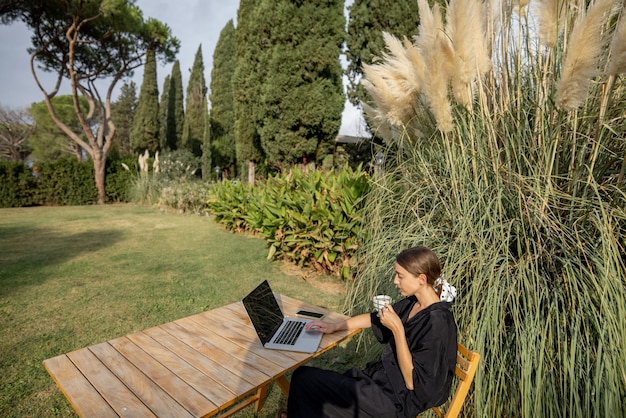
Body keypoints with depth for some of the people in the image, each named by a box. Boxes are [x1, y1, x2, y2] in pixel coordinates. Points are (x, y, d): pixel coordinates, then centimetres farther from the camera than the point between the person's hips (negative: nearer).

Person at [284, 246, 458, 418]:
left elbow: (412, 382, -22)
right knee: (304, 375, 4)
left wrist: (397, 329, -27)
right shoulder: (412, 303, 0)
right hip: (383, 375, 8)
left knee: (304, 377, -6)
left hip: (397, 400, -8)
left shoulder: (437, 322, -25)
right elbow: (374, 318, 14)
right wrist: (334, 326, 9)